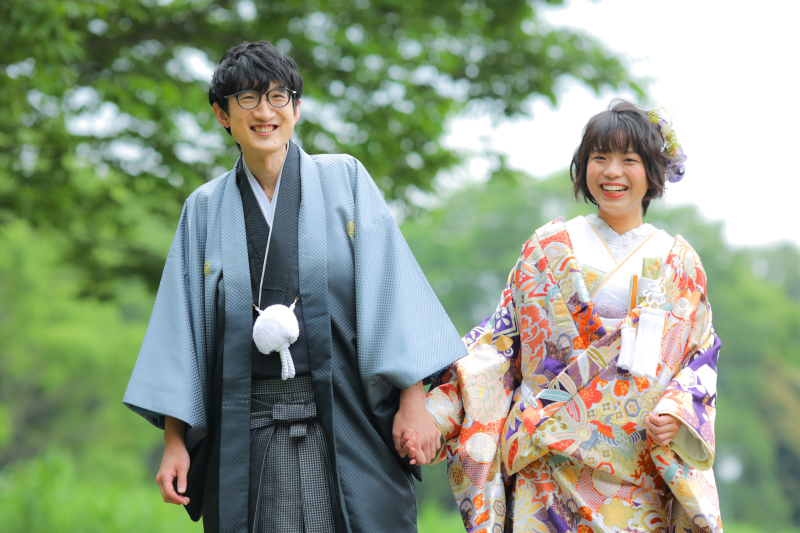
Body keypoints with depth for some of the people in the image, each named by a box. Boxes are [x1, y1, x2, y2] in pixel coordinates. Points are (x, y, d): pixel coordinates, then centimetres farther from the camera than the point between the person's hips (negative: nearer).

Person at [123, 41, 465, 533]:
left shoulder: (344, 180, 5)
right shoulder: (205, 208, 11)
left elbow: (390, 286, -2)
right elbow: (181, 327, 9)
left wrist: (413, 399, -11)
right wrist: (174, 441, 3)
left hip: (347, 425, -1)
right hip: (248, 435, 1)